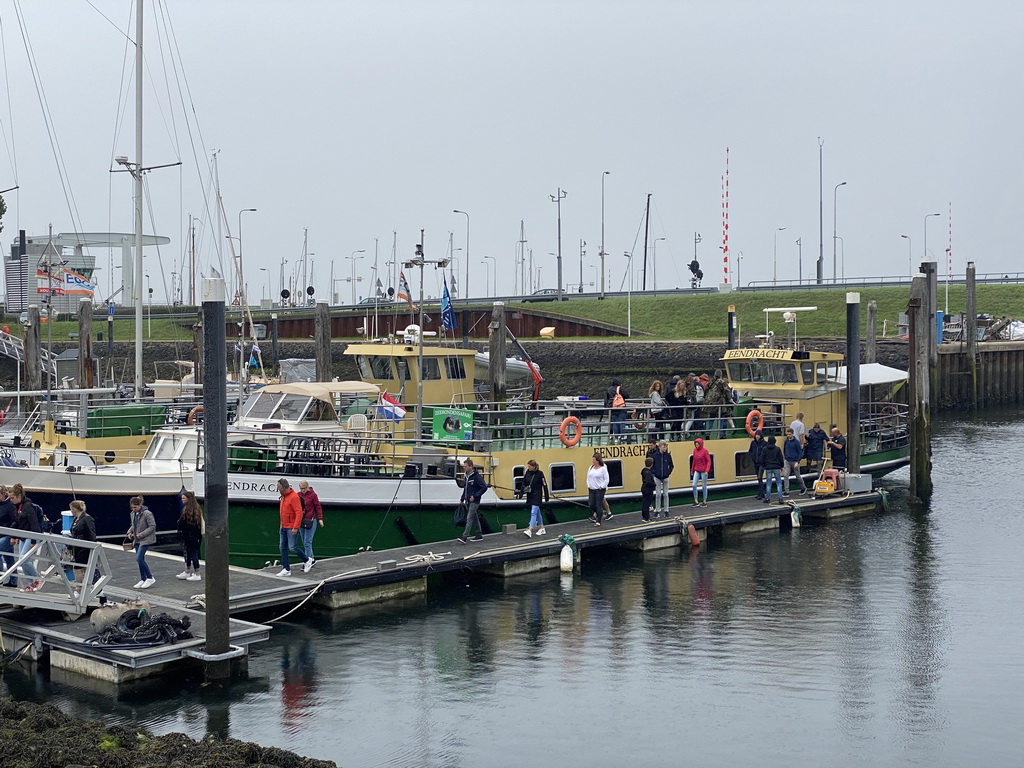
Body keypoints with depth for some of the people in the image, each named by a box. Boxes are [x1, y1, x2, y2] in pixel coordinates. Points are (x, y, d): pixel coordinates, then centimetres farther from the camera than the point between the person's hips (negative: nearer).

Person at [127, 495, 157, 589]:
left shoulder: (147, 514, -16)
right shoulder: (133, 514, 7)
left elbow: (152, 526, -16)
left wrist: (142, 534, -20)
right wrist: (130, 532, 1)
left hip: (145, 539, -8)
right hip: (137, 540, 8)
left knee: (139, 558, -15)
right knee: (140, 559, 10)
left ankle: (150, 578, -5)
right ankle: (143, 580, 19)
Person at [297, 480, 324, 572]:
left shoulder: (313, 495, -7)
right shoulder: (298, 495, 7)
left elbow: (318, 507, -5)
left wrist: (320, 519, -11)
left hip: (311, 521, -6)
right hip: (301, 521, 6)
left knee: (307, 542, -10)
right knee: (304, 543, 11)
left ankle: (308, 562, -8)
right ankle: (312, 560, 22)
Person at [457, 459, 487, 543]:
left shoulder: (476, 476, -16)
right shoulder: (467, 476, 9)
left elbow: (484, 487, -17)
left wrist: (475, 496, -19)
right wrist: (463, 498, 14)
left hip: (474, 501, -8)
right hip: (468, 501, 8)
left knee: (469, 518, -12)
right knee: (474, 517, 14)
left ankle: (465, 536, -16)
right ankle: (479, 534, 23)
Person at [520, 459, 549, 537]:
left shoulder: (539, 474, -13)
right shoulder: (527, 472, 1)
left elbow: (544, 485, -7)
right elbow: (524, 483, 8)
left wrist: (547, 496, -5)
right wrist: (521, 492, -5)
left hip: (537, 496, -6)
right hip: (529, 495, 6)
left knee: (533, 512, -12)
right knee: (537, 512, 16)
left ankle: (530, 530, -19)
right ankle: (542, 529, 28)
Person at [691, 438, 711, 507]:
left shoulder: (704, 451, -11)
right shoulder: (695, 450, 5)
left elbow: (709, 461, -10)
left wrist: (707, 470, -18)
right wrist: (692, 470, 17)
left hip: (703, 471, -5)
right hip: (697, 471, 5)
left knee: (704, 486, 4)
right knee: (694, 485, -4)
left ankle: (705, 502, 13)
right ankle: (696, 501, 4)